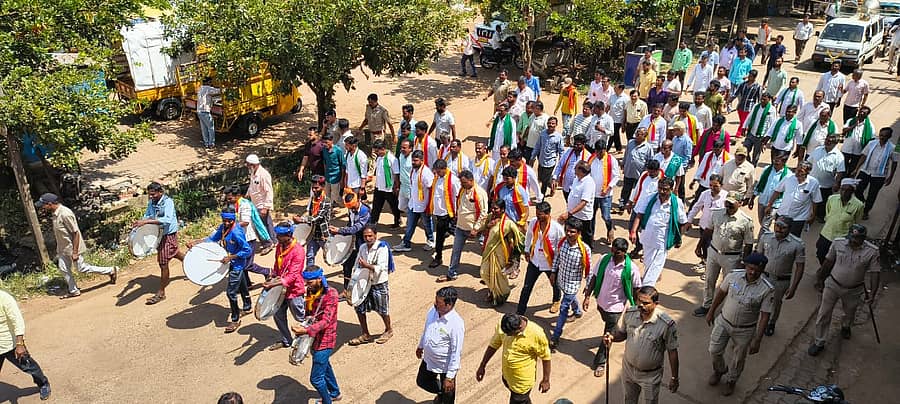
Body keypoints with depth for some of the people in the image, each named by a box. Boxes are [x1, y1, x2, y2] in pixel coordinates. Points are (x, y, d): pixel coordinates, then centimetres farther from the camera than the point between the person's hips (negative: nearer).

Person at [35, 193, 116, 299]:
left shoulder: (65, 214, -27)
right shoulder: (55, 213, 3)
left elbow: (76, 233, -26)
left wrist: (75, 252, -24)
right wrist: (58, 249, 21)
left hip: (73, 248, -9)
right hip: (63, 248, 9)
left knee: (82, 268, 0)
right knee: (63, 268, 12)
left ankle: (111, 271, 10)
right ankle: (73, 291, 25)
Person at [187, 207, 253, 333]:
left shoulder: (236, 232, -28)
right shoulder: (223, 227, -3)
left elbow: (247, 250, -27)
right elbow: (213, 238, 2)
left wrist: (230, 257, -26)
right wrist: (195, 242, -10)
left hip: (237, 264, -9)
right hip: (232, 264, 9)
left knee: (231, 292, -7)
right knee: (241, 286, 26)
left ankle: (235, 320, 7)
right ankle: (247, 307, 46)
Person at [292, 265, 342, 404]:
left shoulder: (331, 294, -23)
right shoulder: (311, 291, 0)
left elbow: (326, 321, -30)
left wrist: (306, 330, -43)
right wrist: (301, 327, -3)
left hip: (325, 340, -8)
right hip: (315, 338, 8)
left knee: (316, 378, -3)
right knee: (324, 366, 27)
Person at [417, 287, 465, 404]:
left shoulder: (456, 324, -33)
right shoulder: (432, 311, -13)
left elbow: (456, 352, -26)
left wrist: (450, 377, -22)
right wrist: (420, 346, 21)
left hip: (445, 366, -6)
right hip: (428, 360, 6)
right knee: (421, 382, 27)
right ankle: (440, 393, 53)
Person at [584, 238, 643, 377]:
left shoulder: (632, 268, -22)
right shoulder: (604, 259, -13)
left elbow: (636, 289, -10)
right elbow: (594, 277, -3)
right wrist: (587, 296, -3)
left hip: (615, 306, -4)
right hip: (601, 301, 4)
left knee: (608, 335, 3)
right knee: (608, 324, 30)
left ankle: (600, 362, 19)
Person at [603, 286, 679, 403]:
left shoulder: (666, 324, -26)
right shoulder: (629, 313, -15)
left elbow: (672, 352, -15)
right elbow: (621, 333, 2)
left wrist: (674, 378, -7)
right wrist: (611, 337, -21)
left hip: (650, 376, -3)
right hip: (628, 368, 3)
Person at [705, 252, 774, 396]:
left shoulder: (767, 289, -23)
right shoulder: (733, 276, -16)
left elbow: (764, 316, -18)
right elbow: (721, 292, 2)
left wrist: (757, 340, -17)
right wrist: (711, 311, 11)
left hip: (745, 330, -2)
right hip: (723, 322, 2)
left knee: (738, 359, 17)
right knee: (714, 350, 11)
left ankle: (731, 381, 45)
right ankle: (719, 370, 44)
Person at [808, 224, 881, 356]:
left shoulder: (872, 251, -19)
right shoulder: (838, 243, -15)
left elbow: (875, 273, -13)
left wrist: (872, 293, -15)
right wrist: (820, 279, 8)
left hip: (853, 291, 0)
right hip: (832, 285, 0)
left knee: (850, 314, 25)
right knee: (823, 314, 3)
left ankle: (845, 327, 60)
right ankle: (819, 343, 17)